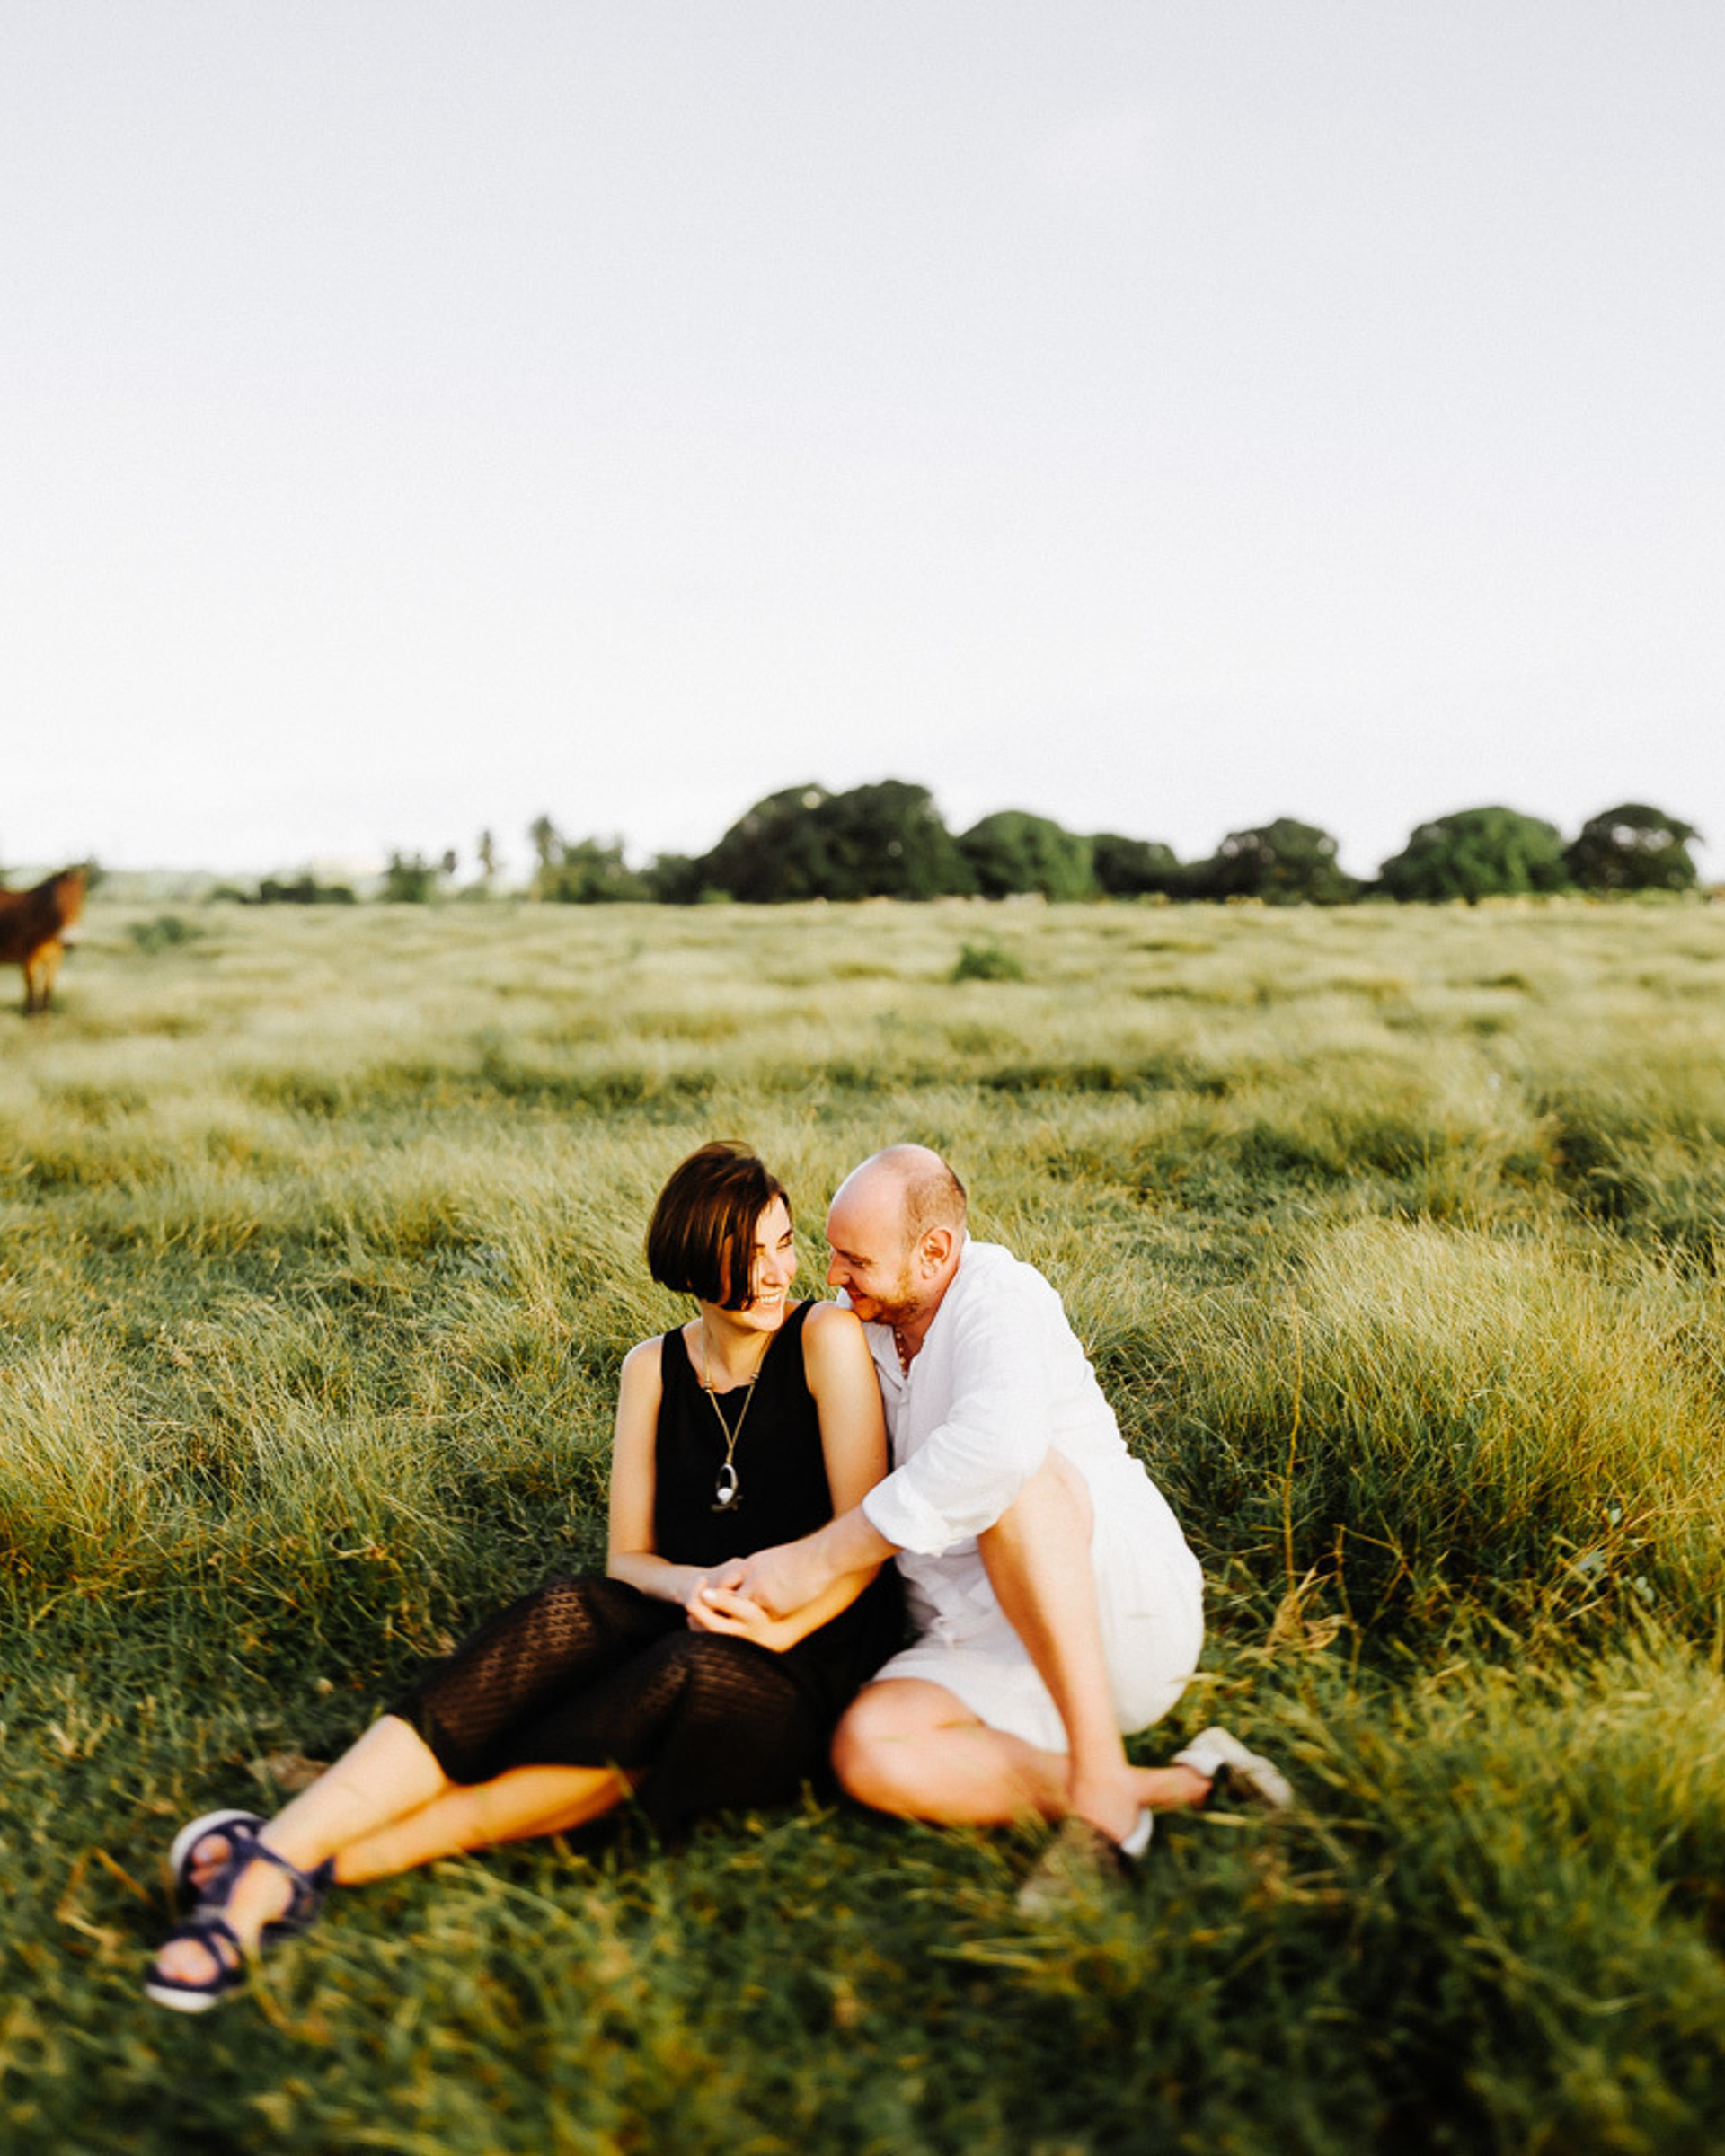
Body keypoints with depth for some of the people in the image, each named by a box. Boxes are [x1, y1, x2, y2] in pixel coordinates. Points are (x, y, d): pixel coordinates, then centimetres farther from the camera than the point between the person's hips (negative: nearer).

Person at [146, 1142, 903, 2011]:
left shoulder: (826, 1337, -5)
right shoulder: (653, 1366, 7)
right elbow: (627, 1557, 7)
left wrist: (780, 1628, -21)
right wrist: (688, 1585, -15)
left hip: (807, 1663, -3)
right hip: (679, 1629, 3)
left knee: (680, 1677, -36)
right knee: (570, 1616, -31)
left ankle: (320, 1866, -35)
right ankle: (270, 1857, -39)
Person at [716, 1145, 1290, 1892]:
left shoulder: (996, 1295, -14)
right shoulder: (857, 1324, 10)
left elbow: (1000, 1442, -37)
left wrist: (815, 1560, -32)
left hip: (1129, 1612, -6)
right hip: (989, 1650, 7)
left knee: (1010, 1475, -35)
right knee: (867, 1749, -25)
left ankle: (1101, 1774, -33)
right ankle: (1177, 1787, -21)